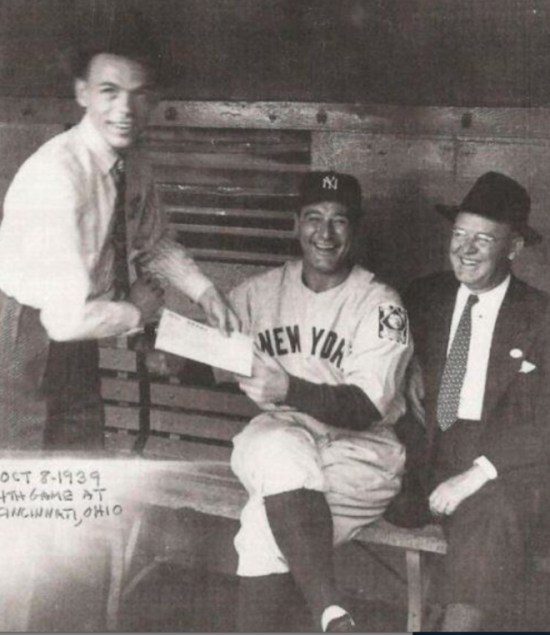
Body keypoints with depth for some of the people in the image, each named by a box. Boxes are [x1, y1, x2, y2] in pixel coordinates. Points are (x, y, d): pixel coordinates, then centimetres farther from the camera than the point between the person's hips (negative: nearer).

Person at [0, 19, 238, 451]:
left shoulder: (129, 165, -3)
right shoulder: (57, 176, -29)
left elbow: (154, 243, 16)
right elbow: (70, 317, -33)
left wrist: (205, 292, 0)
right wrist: (138, 311, -15)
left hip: (74, 344, 8)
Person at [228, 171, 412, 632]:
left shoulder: (380, 306, -7)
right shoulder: (261, 291, 7)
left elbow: (366, 408, -15)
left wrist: (289, 390, -30)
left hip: (358, 450, -3)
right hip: (278, 435, 4)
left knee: (267, 522, -30)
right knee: (277, 452, -32)